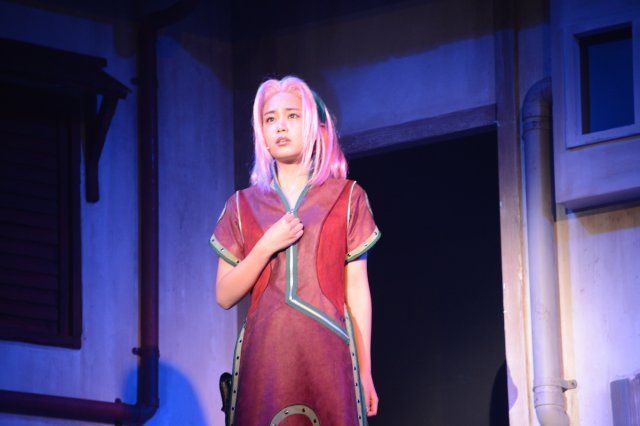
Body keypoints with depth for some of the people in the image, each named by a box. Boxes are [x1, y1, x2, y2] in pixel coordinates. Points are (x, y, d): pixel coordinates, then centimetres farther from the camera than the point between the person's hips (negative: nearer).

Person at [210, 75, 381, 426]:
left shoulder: (347, 198, 10)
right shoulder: (243, 205, 13)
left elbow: (357, 290, 7)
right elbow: (224, 296, 7)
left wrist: (365, 371, 3)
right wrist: (267, 246, -7)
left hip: (327, 354, -1)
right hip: (265, 356, 1)